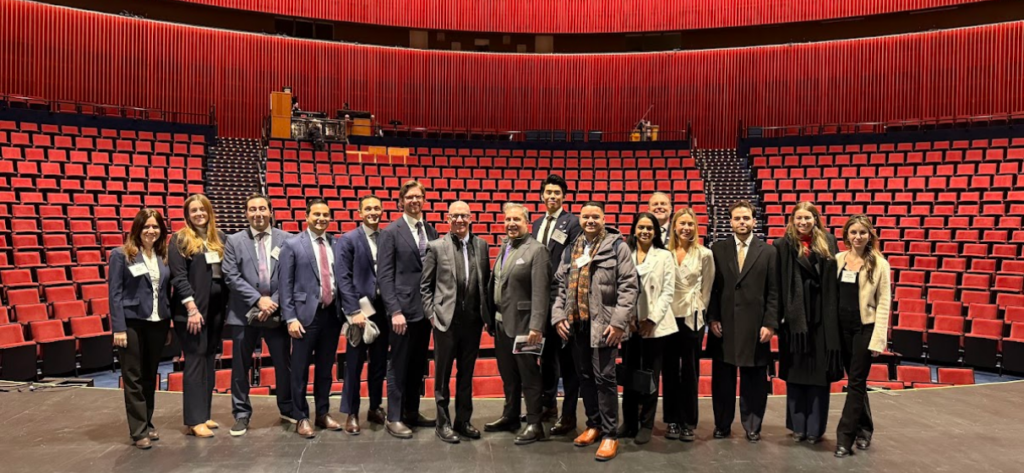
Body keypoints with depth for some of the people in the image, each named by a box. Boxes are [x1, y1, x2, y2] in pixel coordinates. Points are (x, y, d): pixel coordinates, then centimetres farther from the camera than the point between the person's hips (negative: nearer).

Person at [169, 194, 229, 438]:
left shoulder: (219, 237, 10)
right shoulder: (180, 239, -4)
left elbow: (227, 272, 10)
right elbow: (179, 277, -10)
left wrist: (226, 304, 4)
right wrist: (192, 308, -17)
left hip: (216, 308, 5)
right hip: (192, 309, -5)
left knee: (209, 362, 10)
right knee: (195, 361, -3)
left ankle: (204, 415, 20)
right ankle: (195, 420, 3)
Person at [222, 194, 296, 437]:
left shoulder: (287, 239, 2)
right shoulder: (234, 241, 3)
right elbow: (231, 277, -5)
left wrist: (275, 302, -11)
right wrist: (258, 299, -14)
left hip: (277, 312, 0)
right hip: (244, 314, 0)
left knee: (284, 364, 9)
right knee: (241, 367, 8)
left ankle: (288, 408, 28)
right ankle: (241, 414, 22)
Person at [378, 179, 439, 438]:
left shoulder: (431, 232, 10)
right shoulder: (391, 232, -5)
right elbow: (384, 276, -10)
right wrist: (395, 311, -16)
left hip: (426, 309, 5)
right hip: (403, 309, -5)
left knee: (418, 365, 14)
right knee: (399, 366, 3)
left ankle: (412, 412, 28)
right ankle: (394, 418, 14)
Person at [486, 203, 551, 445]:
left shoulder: (536, 250, -12)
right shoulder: (504, 247, 11)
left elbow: (540, 292, -18)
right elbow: (495, 282, 13)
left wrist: (536, 327, -23)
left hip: (522, 323, -7)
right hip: (501, 322, 8)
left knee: (529, 375, 3)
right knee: (508, 374, 19)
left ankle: (535, 425, 13)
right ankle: (510, 416, 34)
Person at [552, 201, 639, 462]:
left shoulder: (617, 246, -3)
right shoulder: (571, 250, 13)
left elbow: (629, 286, -9)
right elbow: (561, 286, 14)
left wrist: (619, 322, -15)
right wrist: (558, 315, 3)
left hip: (604, 324, -5)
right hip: (576, 323, 5)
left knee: (604, 378, -2)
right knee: (585, 376, 13)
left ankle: (610, 434, 9)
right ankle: (594, 425, 28)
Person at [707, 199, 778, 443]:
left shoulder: (768, 251, 3)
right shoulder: (718, 249, 5)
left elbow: (773, 291, 1)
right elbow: (712, 287, 4)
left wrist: (770, 323, -6)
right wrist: (712, 318, -3)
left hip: (755, 326, -1)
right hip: (724, 325, 1)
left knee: (754, 379, 7)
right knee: (722, 378, 9)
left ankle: (752, 427, 22)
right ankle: (722, 424, 23)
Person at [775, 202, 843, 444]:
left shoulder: (828, 242, 6)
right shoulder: (783, 246, 0)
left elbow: (834, 280, 4)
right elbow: (777, 284, -3)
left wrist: (834, 314, -3)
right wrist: (779, 315, -10)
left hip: (823, 317, 1)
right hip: (795, 316, -1)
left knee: (820, 372, 7)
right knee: (795, 372, 8)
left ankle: (815, 428, 17)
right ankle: (798, 426, 20)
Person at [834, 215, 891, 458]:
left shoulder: (879, 264, -6)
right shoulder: (838, 260, 3)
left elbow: (883, 303, -7)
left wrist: (878, 339, -12)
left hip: (865, 328, -4)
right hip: (842, 327, 4)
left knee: (856, 382, -1)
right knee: (855, 381, 14)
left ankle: (844, 438, 4)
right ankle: (864, 429, 30)